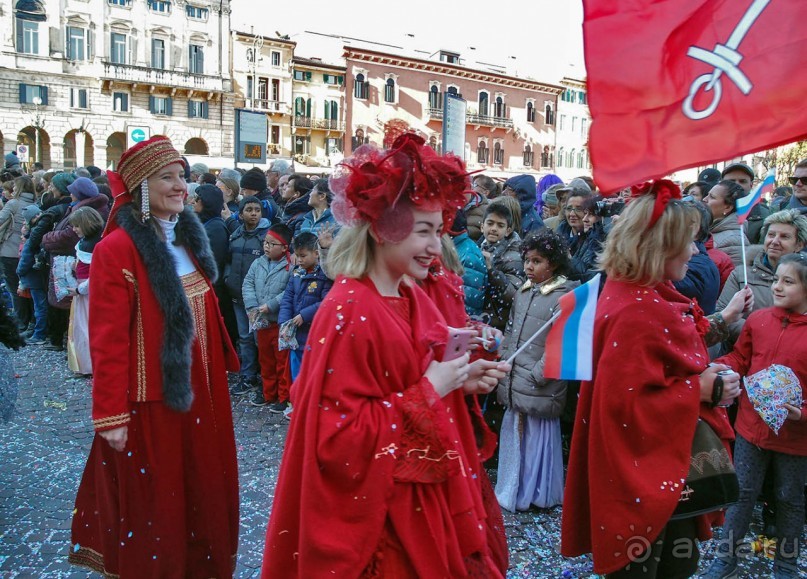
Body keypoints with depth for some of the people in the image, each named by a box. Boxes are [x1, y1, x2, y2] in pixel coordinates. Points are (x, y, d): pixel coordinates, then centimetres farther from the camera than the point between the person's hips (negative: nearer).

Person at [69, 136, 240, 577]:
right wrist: (111, 414, -18)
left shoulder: (188, 239, 9)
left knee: (202, 491, 18)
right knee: (152, 501, 11)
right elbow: (108, 339, -17)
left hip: (197, 392, 7)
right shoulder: (117, 248, -15)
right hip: (148, 399, -7)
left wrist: (220, 368, 11)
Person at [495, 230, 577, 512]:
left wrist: (536, 375, -16)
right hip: (514, 384, 7)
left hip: (540, 389, -7)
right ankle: (513, 491, 32)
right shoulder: (523, 293, 11)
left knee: (539, 438, 2)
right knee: (513, 434, 16)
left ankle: (539, 494, 21)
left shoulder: (564, 297, -12)